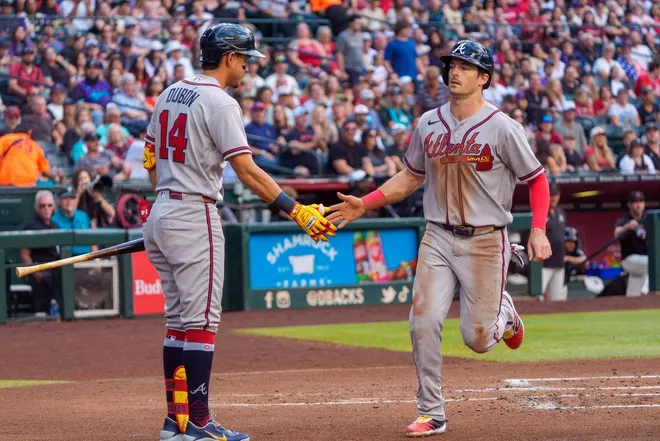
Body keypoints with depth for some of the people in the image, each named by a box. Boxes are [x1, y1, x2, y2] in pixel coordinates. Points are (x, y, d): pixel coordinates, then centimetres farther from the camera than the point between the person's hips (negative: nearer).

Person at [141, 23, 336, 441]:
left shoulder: (169, 95, 12)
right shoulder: (219, 103, -13)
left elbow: (151, 161, 17)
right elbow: (248, 172, -19)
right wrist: (297, 211, -19)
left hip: (159, 215, 9)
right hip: (194, 218, -9)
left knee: (179, 320, 12)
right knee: (201, 320, -6)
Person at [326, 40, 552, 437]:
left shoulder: (502, 128, -10)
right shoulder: (429, 124, 5)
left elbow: (537, 179, -4)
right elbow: (411, 177, 16)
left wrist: (538, 231, -16)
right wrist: (364, 204, 5)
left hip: (484, 241, -4)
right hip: (438, 239, 4)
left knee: (478, 338, -2)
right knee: (424, 322, -9)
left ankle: (503, 313, 35)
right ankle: (432, 414, 2)